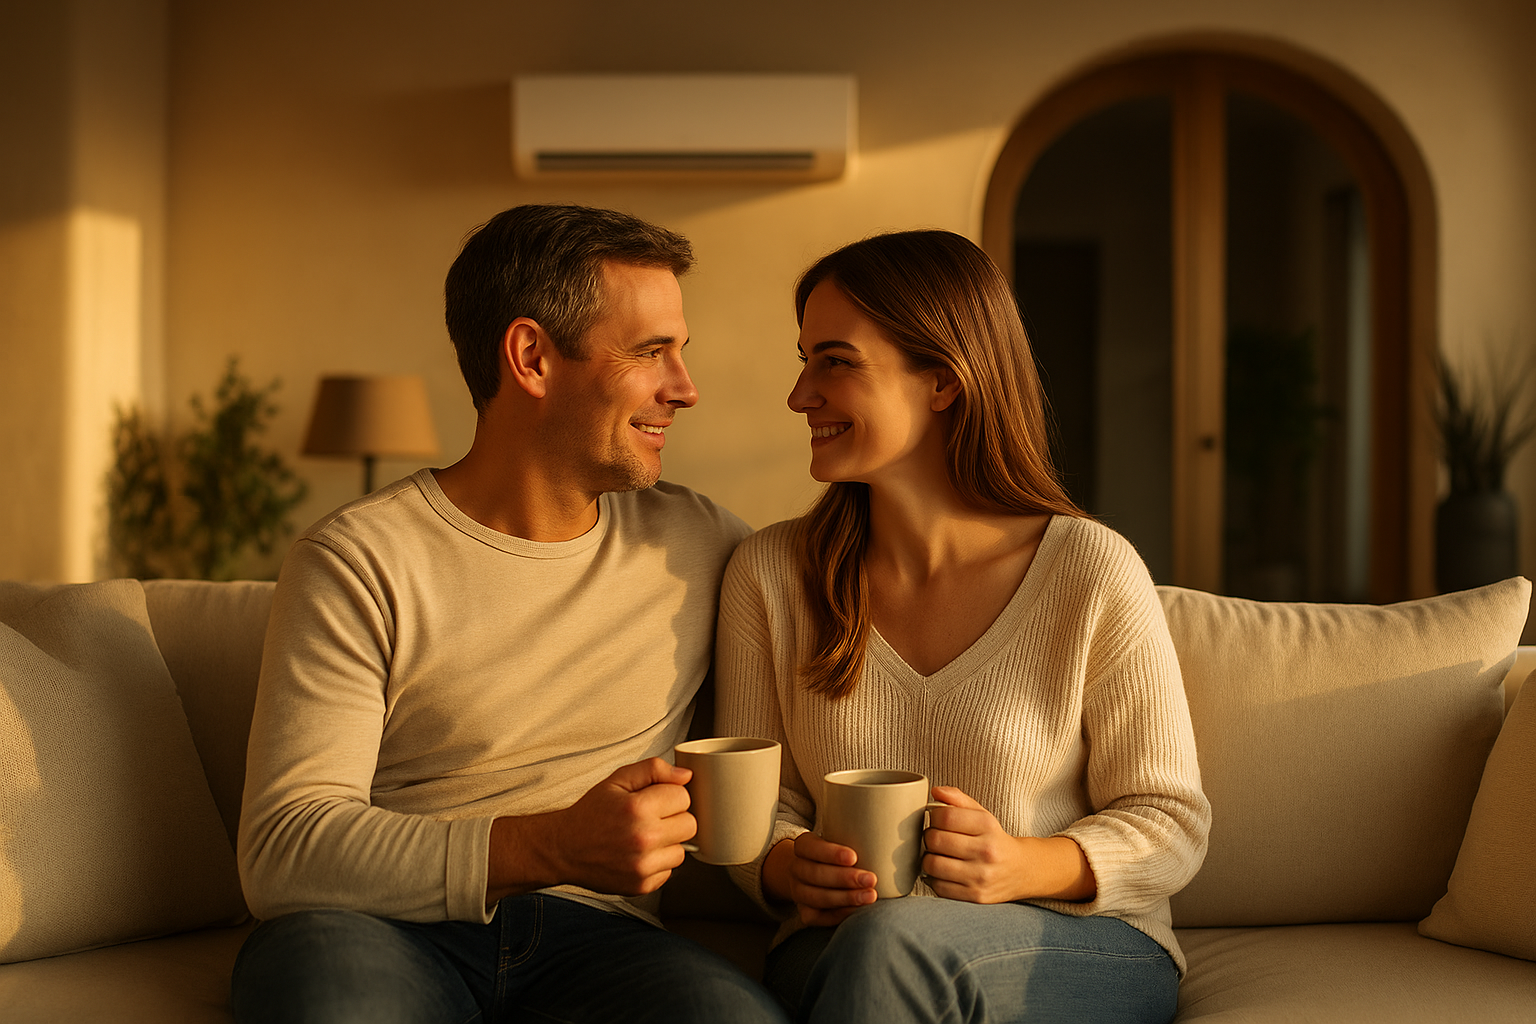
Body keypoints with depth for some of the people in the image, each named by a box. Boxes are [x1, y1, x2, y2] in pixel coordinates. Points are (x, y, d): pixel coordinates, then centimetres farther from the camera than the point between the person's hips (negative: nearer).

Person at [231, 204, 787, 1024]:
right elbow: (282, 853, -12)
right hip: (390, 928, -2)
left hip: (591, 932, 3)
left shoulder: (698, 546, 9)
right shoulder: (357, 561, -4)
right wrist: (553, 849, -25)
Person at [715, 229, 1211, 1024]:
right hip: (841, 951, 2)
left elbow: (1170, 822, -2)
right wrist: (788, 869, -17)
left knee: (893, 939, -36)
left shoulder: (1091, 571, -8)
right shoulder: (769, 571, 2)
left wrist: (1028, 867, -22)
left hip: (1088, 953, -1)